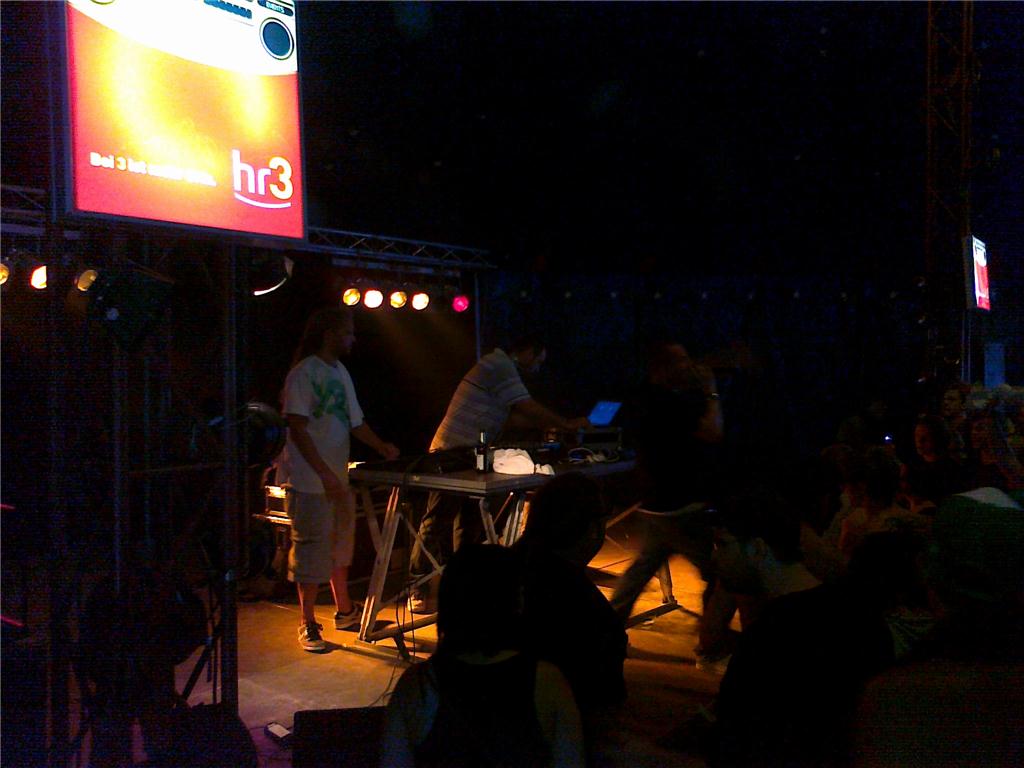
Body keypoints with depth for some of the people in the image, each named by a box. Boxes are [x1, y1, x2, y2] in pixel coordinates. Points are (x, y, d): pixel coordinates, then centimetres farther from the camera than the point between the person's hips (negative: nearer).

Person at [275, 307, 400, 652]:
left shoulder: (340, 373, 13)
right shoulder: (303, 373, -12)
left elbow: (355, 422, 17)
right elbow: (298, 428, -17)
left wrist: (382, 446, 3)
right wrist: (324, 473, -22)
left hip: (338, 477, 8)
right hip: (310, 480, -8)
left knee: (341, 546, 17)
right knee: (312, 550, -2)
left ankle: (344, 611, 32)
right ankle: (308, 624, 10)